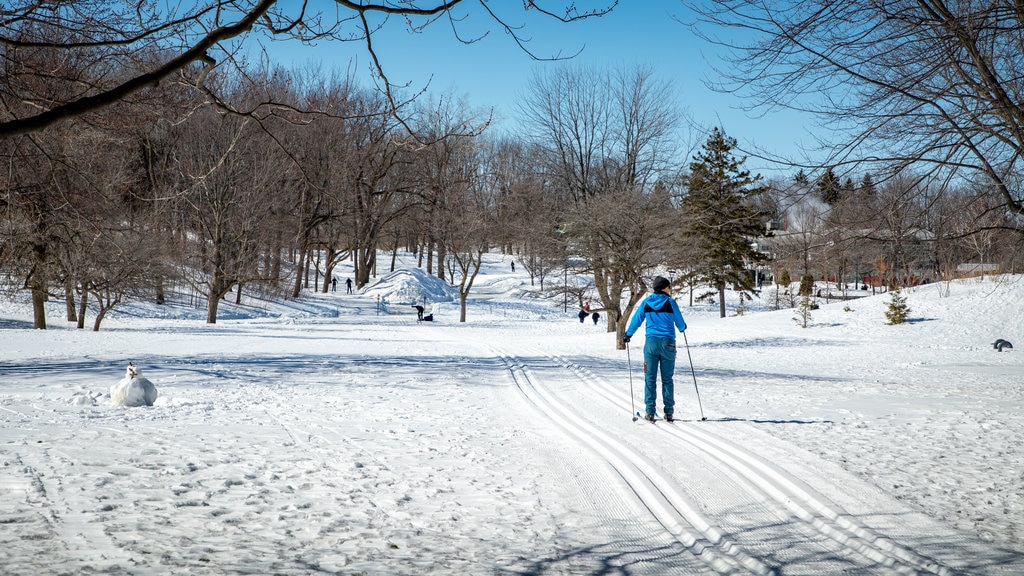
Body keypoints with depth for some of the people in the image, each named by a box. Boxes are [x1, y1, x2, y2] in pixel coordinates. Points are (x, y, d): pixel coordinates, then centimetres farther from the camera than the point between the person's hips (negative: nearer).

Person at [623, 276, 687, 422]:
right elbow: (680, 323, 4)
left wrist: (628, 335, 22)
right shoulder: (670, 303, -3)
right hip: (668, 343, -1)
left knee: (650, 378, 5)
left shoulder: (646, 302, 2)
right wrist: (682, 328, 28)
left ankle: (650, 412, 0)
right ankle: (669, 412, 6)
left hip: (651, 343, 1)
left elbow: (636, 320, 7)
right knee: (667, 379, 7)